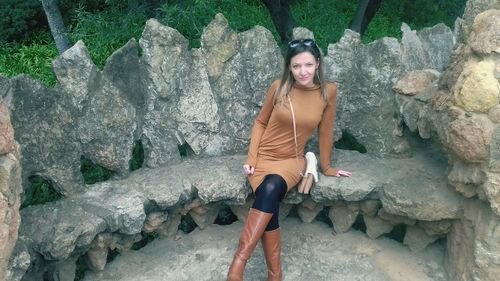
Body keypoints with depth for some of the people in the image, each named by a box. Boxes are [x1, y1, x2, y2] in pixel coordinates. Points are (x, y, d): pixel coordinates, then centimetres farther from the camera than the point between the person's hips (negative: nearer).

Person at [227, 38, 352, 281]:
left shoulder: (328, 91, -6)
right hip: (264, 156, 1)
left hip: (292, 161, 0)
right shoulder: (279, 87, -7)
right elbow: (260, 123, 3)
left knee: (272, 188, -34)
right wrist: (251, 158, -6)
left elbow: (325, 131, 4)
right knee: (270, 205, -28)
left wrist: (326, 167, 11)